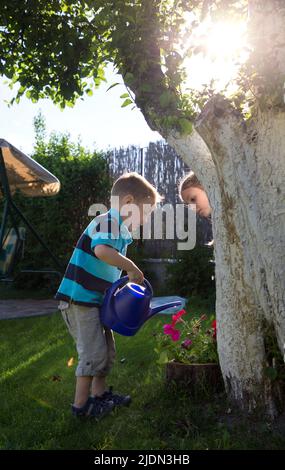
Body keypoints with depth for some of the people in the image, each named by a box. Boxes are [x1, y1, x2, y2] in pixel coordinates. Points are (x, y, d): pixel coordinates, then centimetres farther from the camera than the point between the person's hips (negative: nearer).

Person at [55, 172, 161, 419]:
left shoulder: (121, 230, 15)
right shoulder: (107, 222, -17)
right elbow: (102, 251, -39)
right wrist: (132, 268, -28)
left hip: (96, 299, 10)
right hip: (79, 298, -10)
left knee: (107, 349, 17)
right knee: (94, 352, -2)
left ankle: (99, 393, 32)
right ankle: (81, 404, 12)